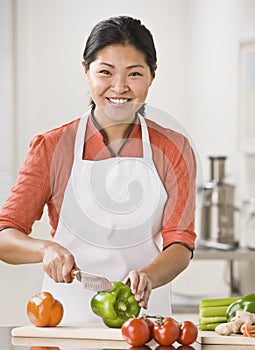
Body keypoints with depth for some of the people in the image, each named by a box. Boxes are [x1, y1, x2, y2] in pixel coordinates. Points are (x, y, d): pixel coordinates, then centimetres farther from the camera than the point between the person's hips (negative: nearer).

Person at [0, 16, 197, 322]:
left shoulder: (174, 149, 6)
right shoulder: (52, 147, 3)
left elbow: (180, 244, -1)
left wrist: (148, 277, -22)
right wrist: (46, 249, -23)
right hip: (67, 315, -1)